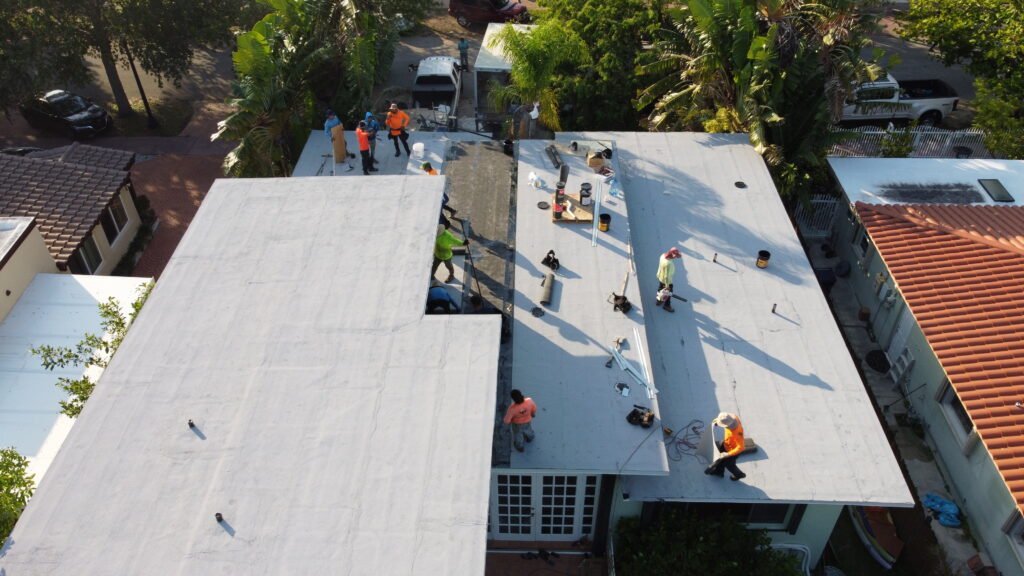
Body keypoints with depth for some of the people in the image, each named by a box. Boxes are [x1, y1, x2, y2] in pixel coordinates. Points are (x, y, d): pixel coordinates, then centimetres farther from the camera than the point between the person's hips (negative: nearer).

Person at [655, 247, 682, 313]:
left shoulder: (663, 255, -18)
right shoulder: (669, 264, -42)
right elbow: (667, 276, -31)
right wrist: (667, 286, -19)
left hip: (660, 277, 8)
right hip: (666, 280, -8)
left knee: (660, 289, 31)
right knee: (668, 293, 18)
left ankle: (659, 300, 55)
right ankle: (666, 306, 41)